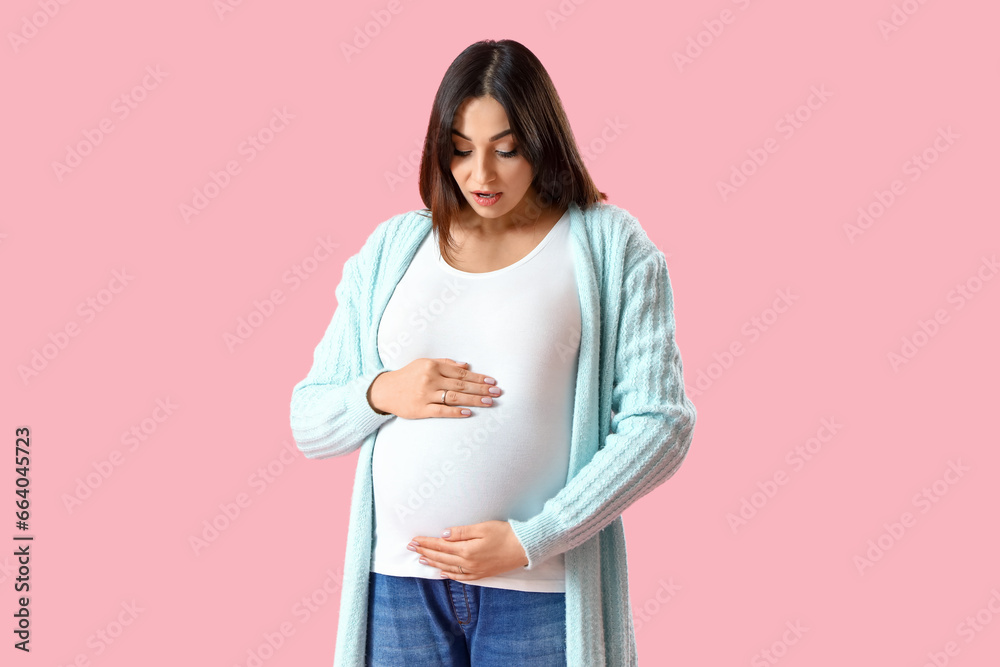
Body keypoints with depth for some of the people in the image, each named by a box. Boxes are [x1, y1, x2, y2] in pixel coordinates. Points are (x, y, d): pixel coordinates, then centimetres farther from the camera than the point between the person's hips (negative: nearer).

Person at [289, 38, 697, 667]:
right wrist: (383, 393, -9)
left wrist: (531, 540, -14)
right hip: (400, 585, 3)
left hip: (539, 593, -2)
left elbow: (660, 424, -8)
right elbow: (308, 423, 11)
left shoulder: (609, 246, 0)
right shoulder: (392, 249, 9)